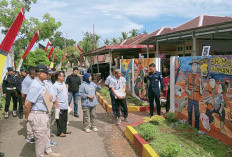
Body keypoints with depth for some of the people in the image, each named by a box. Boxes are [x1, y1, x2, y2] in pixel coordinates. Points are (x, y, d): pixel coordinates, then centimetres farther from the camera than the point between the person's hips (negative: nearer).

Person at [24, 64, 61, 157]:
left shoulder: (42, 84, 9)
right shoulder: (35, 86, -23)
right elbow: (27, 104, -23)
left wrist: (50, 96, 9)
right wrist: (26, 118, -13)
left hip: (44, 114, 11)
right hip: (37, 115, -11)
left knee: (46, 135, 23)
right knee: (40, 138, 3)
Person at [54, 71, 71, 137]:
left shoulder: (63, 83, 10)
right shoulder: (55, 85, -15)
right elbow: (55, 97, -16)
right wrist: (57, 107, -17)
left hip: (65, 106, 8)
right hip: (60, 106, -8)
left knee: (65, 119, 17)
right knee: (59, 120, 4)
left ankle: (64, 130, 30)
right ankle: (59, 132, 15)